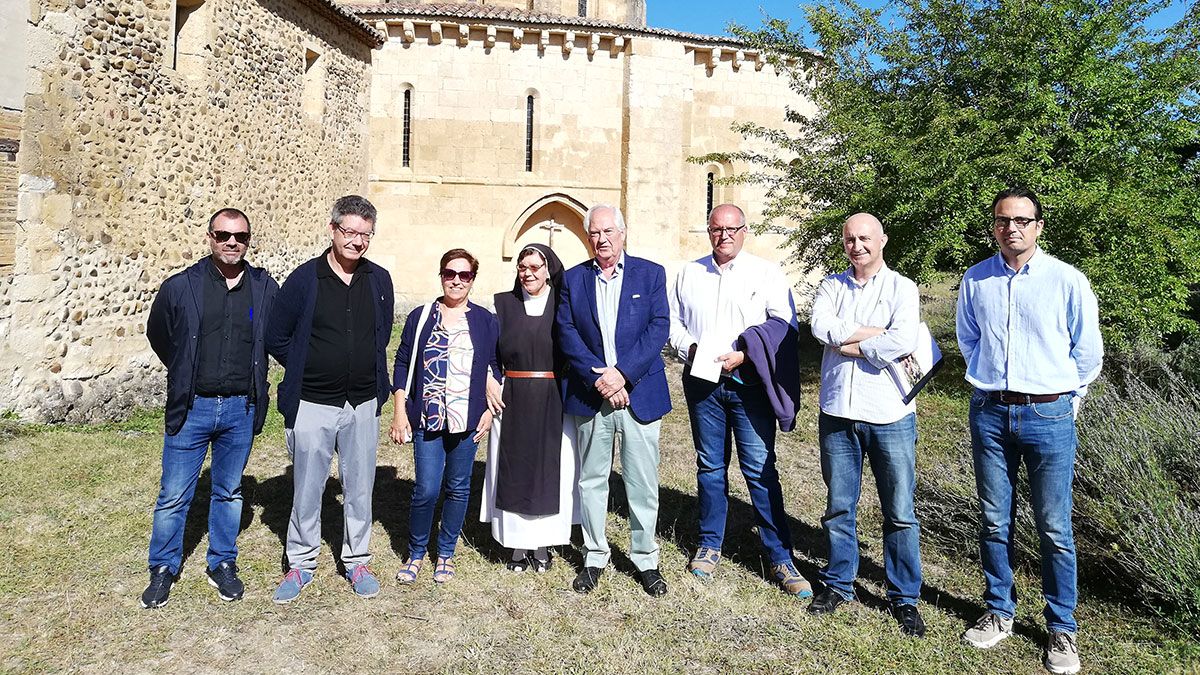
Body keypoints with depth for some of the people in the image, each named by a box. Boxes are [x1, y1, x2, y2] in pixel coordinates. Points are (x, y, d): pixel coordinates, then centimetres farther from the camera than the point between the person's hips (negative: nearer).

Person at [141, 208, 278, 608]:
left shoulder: (265, 288, -1)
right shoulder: (180, 286, -3)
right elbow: (158, 334, 13)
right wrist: (186, 375, 12)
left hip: (241, 410, 1)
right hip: (191, 408, -1)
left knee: (229, 493, 15)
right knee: (173, 496, 7)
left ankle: (223, 564, 30)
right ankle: (163, 569, 25)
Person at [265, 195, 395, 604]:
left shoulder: (379, 281, 2)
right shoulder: (304, 279, -6)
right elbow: (277, 339, 3)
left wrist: (371, 376, 10)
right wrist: (307, 371, 2)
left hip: (363, 404, 2)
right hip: (312, 405, -2)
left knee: (360, 489, 12)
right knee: (307, 490, 9)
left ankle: (357, 561, 28)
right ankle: (301, 564, 27)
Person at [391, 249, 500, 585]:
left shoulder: (486, 321, 5)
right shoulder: (420, 317, 4)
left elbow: (495, 367, 9)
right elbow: (403, 364, 5)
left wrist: (489, 410, 0)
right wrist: (400, 412, 0)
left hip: (468, 419, 1)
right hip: (427, 418, -1)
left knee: (458, 488, 9)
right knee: (426, 490, -5)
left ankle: (446, 553, 27)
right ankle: (415, 553, 18)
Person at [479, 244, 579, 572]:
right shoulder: (503, 303, 6)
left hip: (554, 404, -1)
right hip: (512, 402, 1)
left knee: (550, 469, 5)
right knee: (513, 470, 5)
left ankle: (542, 545, 20)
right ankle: (517, 545, 18)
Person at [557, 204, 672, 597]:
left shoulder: (650, 273, 4)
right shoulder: (573, 279, 8)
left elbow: (659, 328, -5)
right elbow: (567, 334, -1)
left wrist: (622, 373, -15)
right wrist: (599, 378, -13)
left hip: (639, 392, -1)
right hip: (590, 397, 2)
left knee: (642, 482, 5)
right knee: (591, 479, 10)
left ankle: (646, 560, 21)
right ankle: (594, 557, 25)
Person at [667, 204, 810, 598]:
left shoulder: (767, 273, 2)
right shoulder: (689, 273, 12)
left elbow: (785, 328, -5)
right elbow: (672, 320, 13)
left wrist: (743, 355, -15)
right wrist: (690, 347, -6)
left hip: (749, 383, -3)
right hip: (702, 383, 3)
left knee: (761, 469, -3)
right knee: (710, 466, 12)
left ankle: (780, 557, 7)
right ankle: (710, 545, 25)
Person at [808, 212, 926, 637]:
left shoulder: (902, 288, -1)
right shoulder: (831, 286, 9)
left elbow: (904, 342, -18)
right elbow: (820, 326, -11)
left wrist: (848, 344, -10)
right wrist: (876, 333, -14)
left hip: (889, 415, -3)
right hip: (838, 413, 3)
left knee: (899, 513, 6)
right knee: (838, 507, 13)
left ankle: (904, 597, 21)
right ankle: (839, 584, 29)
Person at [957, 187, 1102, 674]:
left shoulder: (1067, 281, -5)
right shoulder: (975, 280, 3)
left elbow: (1088, 353, 5)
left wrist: (1063, 396, 11)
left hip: (1049, 416, -2)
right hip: (989, 414, 3)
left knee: (1054, 529, 3)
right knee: (993, 521, 11)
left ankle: (1062, 629, 19)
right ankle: (999, 612, 28)